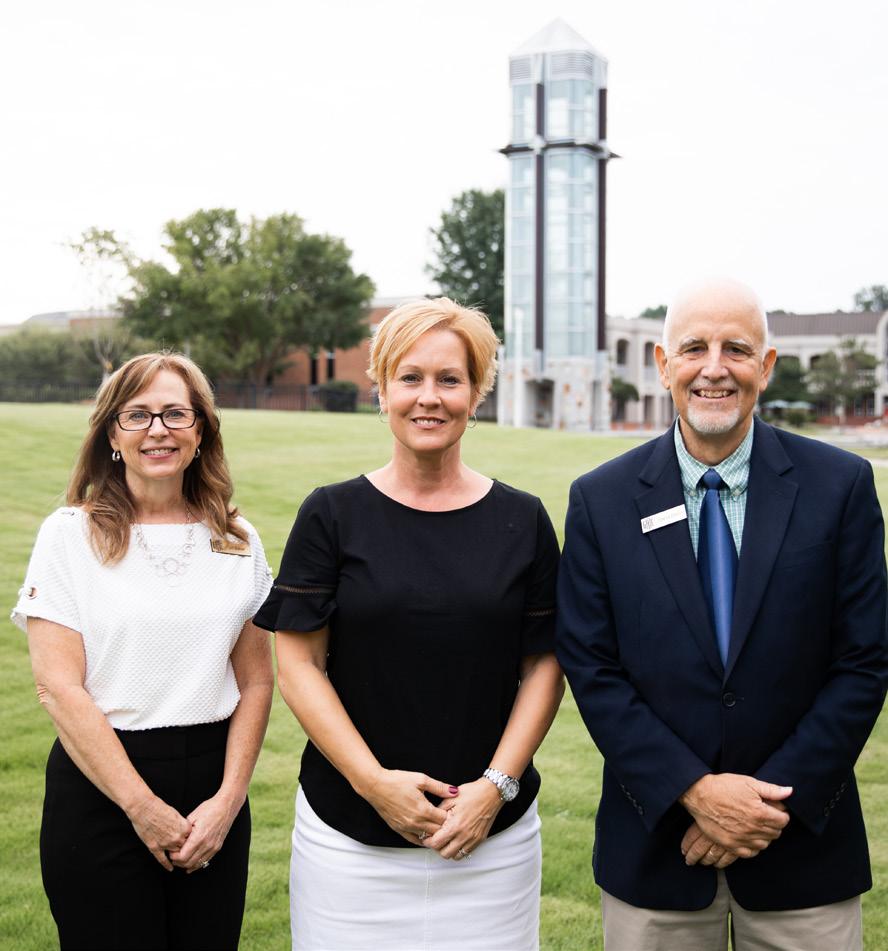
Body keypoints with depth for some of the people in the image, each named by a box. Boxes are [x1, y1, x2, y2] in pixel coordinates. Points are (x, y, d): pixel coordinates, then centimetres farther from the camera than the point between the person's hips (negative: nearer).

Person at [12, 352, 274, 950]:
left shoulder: (237, 541, 5)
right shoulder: (71, 535, -4)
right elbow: (58, 687, -9)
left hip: (213, 784, 3)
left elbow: (257, 681, 6)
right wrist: (143, 806, -12)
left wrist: (229, 798, -6)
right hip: (100, 786, -3)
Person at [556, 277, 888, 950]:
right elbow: (591, 668, -4)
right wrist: (693, 790, -13)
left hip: (802, 848, 0)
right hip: (654, 845, 0)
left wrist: (778, 798, -11)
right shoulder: (600, 500, -2)